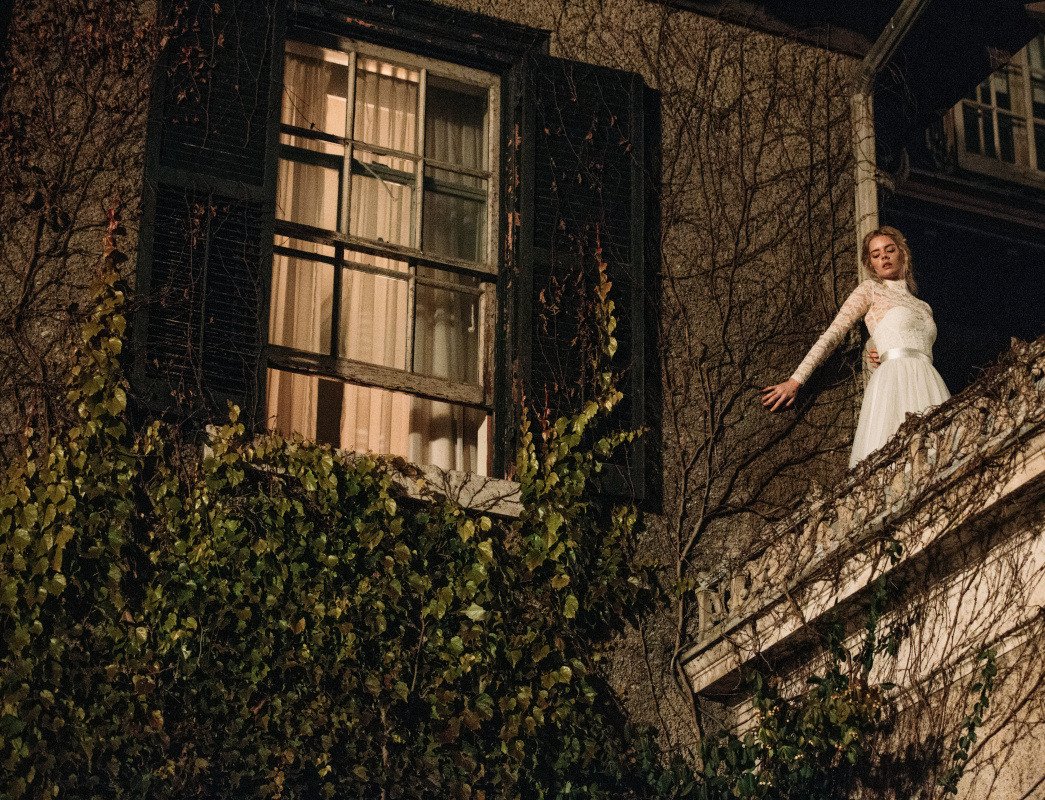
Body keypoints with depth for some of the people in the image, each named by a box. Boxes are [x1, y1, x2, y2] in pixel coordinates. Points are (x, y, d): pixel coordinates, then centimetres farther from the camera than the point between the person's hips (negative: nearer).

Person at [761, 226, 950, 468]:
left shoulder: (922, 306, 27)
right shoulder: (870, 290, 13)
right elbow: (832, 335, 5)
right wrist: (795, 381, -3)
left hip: (929, 384, 5)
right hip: (895, 381, -5)